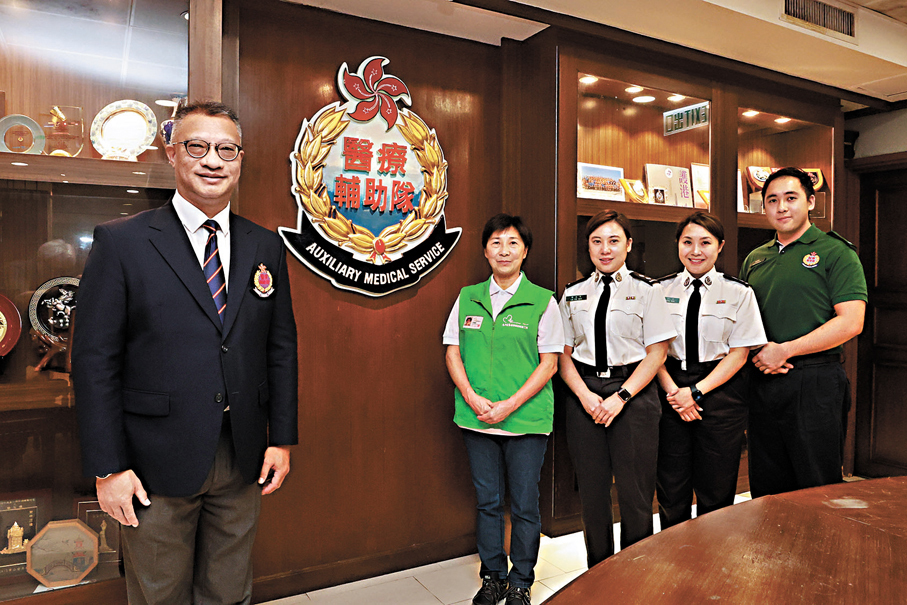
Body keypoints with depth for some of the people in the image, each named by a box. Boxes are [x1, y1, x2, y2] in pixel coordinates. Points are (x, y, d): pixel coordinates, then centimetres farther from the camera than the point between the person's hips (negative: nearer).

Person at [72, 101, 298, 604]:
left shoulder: (266, 247, 5)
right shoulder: (121, 242, -6)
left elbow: (281, 348, 7)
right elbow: (95, 360, -7)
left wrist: (282, 438, 3)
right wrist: (108, 468, -10)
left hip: (244, 464, 3)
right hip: (156, 468, -3)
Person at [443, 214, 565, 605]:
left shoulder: (542, 301, -2)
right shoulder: (467, 298, 6)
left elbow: (549, 364, -4)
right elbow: (453, 354, 7)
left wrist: (509, 405, -14)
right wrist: (473, 399, -8)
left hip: (527, 420, -2)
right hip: (477, 420, 3)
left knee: (524, 505, 7)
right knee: (487, 500, 13)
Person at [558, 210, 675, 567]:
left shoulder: (646, 290, 2)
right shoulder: (573, 294, 10)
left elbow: (657, 352, -3)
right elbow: (564, 355, 9)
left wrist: (621, 396, -12)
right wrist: (585, 395, -7)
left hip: (633, 394, -3)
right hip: (584, 394, 3)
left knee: (634, 493, 1)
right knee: (592, 491, 9)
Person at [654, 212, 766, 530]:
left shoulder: (739, 293, 1)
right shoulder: (661, 290, 5)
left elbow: (739, 353, -3)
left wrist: (696, 390, -12)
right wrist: (672, 391, -10)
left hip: (720, 390, -1)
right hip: (670, 391, 2)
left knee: (716, 492, 5)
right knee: (670, 489, 7)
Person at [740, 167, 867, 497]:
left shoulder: (836, 252, -2)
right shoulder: (754, 259, 14)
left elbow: (850, 322, -12)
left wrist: (784, 350, -16)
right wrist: (755, 353, -4)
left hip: (815, 383, -5)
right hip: (762, 381, 5)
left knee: (818, 488, 5)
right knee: (765, 487, 14)